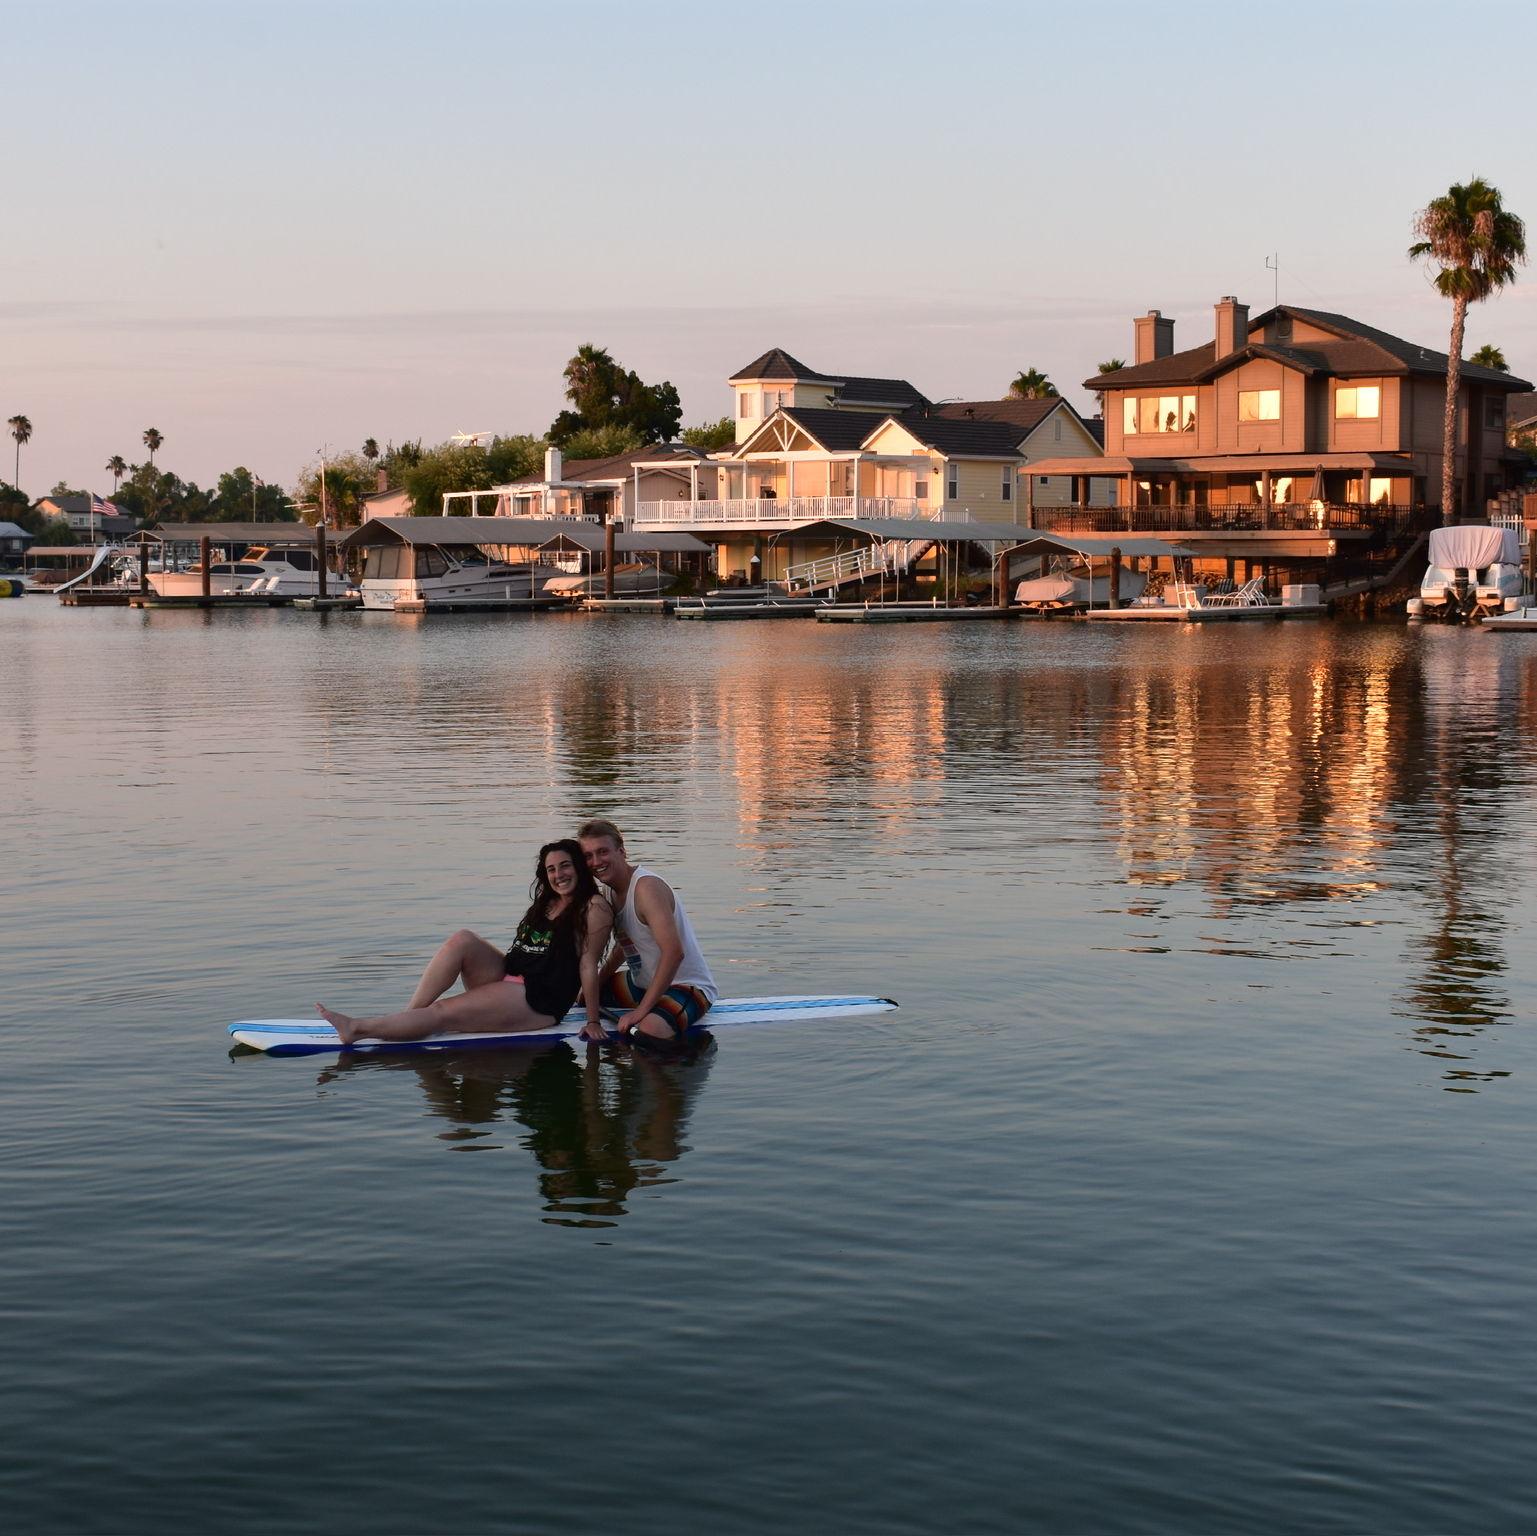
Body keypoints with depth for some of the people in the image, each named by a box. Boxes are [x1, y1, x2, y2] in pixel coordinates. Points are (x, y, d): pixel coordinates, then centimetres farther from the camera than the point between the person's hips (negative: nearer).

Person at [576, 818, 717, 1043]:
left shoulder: (647, 887, -23)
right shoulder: (614, 889, 6)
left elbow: (674, 952, -32)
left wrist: (641, 1010, -32)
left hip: (687, 986, -10)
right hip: (645, 982, 10)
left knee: (647, 1029, -39)